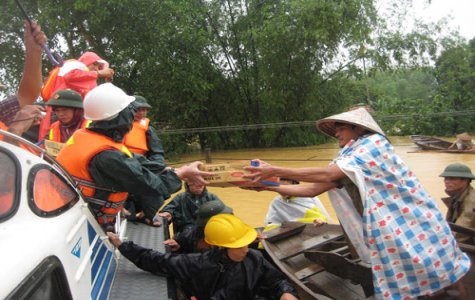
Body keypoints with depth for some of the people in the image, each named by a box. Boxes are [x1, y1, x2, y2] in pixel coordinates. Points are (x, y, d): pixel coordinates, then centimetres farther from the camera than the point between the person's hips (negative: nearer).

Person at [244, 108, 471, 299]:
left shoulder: (374, 143, -13)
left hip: (413, 227, -7)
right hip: (390, 232, 7)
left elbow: (327, 174, -22)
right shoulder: (347, 161, 10)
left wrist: (275, 171, -20)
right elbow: (312, 190, 8)